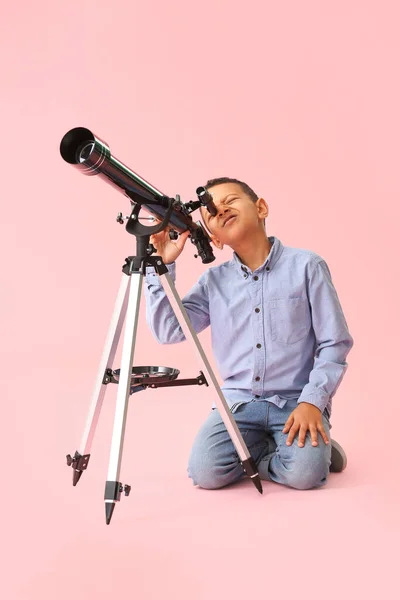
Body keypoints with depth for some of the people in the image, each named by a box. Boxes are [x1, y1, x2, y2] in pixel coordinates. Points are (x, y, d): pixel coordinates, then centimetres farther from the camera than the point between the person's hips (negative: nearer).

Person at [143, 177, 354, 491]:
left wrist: (312, 401, -15)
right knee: (206, 471, -18)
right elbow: (168, 331, -2)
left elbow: (335, 344, -4)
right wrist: (162, 266, -8)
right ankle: (269, 448, 12)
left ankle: (315, 444, 10)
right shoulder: (213, 281, 6)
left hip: (296, 401, -2)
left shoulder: (307, 265, -4)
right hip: (238, 401, 3)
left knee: (305, 473, -26)